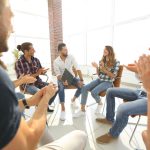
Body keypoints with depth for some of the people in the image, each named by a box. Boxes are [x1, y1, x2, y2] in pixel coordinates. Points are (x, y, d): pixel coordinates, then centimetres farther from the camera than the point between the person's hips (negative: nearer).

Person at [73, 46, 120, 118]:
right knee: (84, 87, -18)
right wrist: (97, 67, -8)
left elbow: (113, 76, -10)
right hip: (99, 80, 6)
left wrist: (104, 69, -19)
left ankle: (99, 103, 7)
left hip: (108, 82, -5)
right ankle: (82, 110, -13)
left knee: (94, 92, -30)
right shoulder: (102, 61, 9)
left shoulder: (116, 62, -6)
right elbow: (99, 74, 10)